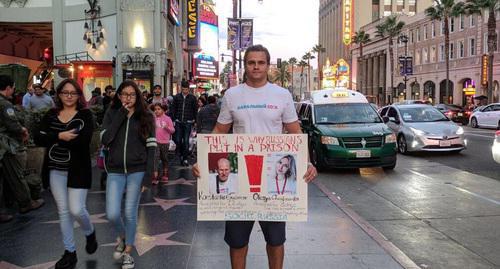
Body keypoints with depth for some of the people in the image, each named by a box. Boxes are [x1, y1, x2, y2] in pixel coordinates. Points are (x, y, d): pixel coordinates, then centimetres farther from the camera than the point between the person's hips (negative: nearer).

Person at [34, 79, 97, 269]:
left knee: (76, 210, -7)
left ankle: (90, 233, 27)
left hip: (78, 170, -4)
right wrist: (60, 136, -21)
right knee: (63, 211, 11)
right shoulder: (51, 115, 6)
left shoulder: (85, 115, -6)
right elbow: (38, 139, -6)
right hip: (56, 170, 4)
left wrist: (54, 139, -16)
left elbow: (83, 140, -23)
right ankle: (70, 252, 23)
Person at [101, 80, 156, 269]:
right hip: (115, 170, 1)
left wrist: (148, 173, -10)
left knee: (130, 212, 3)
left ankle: (128, 252, 23)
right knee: (112, 214, -4)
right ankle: (122, 237, 30)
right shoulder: (111, 114, 6)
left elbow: (151, 146, -1)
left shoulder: (146, 116, 2)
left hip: (137, 170, -1)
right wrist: (121, 115, -10)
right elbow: (105, 140, -8)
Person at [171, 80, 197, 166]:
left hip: (188, 122, -2)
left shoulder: (192, 98, 1)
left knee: (186, 141, -2)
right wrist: (173, 119, 0)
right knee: (178, 140, 4)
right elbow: (173, 109, 7)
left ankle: (185, 159, 5)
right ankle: (181, 155, 24)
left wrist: (194, 121, -1)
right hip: (178, 122, 2)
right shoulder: (177, 97, 5)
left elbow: (195, 110, 4)